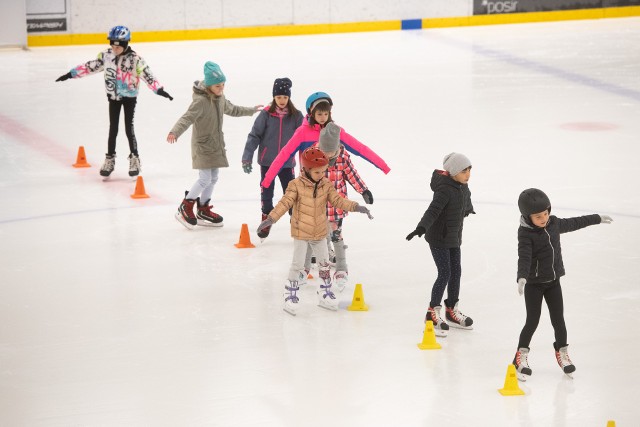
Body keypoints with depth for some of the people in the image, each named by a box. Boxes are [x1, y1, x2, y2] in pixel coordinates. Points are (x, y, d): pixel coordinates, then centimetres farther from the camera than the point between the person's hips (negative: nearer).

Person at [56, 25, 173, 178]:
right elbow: (90, 67, 3)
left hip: (129, 97, -4)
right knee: (113, 128, 9)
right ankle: (109, 160, 20)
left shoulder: (134, 59, -19)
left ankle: (134, 159, 10)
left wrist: (159, 90, -34)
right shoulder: (106, 56, -6)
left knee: (129, 128, -4)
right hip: (113, 96, 4)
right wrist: (70, 74, 4)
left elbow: (147, 74, -24)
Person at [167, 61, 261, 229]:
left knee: (213, 178, 12)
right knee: (205, 179, -11)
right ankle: (185, 209, 4)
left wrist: (252, 110, 38)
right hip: (202, 145, -8)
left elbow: (232, 110, 26)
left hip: (216, 145, 8)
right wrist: (175, 132, -49)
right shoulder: (201, 101, -22)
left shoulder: (220, 98, 6)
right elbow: (187, 118, -32)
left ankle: (203, 211, 25)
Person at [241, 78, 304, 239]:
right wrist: (247, 158, -9)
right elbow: (254, 136, -5)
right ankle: (266, 220, 28)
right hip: (267, 161, 0)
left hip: (287, 162, 0)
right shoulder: (266, 114, -9)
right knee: (266, 192, 11)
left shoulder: (296, 116, -4)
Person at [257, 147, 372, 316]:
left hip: (320, 232, 5)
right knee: (298, 264, -2)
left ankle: (325, 293, 28)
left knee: (324, 263, 14)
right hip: (301, 232, -5)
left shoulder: (326, 185, -3)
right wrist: (271, 219, -27)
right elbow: (285, 203, -18)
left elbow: (338, 200, -2)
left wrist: (355, 207, -15)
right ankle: (290, 295, 9)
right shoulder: (296, 185, -16)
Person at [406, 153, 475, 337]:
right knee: (445, 273, -10)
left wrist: (468, 210, 48)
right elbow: (433, 210, -36)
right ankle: (432, 313, 0)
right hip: (438, 237, -9)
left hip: (454, 238, 9)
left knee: (456, 272, 13)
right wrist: (421, 228, -51)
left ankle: (452, 310, 27)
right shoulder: (445, 189, -25)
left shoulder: (463, 187, 2)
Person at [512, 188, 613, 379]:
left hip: (553, 281, 5)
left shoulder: (554, 223, 1)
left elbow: (573, 223, 18)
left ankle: (562, 351, 25)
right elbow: (524, 256, -31)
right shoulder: (526, 234, -20)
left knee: (558, 319, 8)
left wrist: (597, 218, 30)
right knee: (532, 321, -3)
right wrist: (521, 277, -48)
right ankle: (521, 355, 12)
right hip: (533, 284, -5)